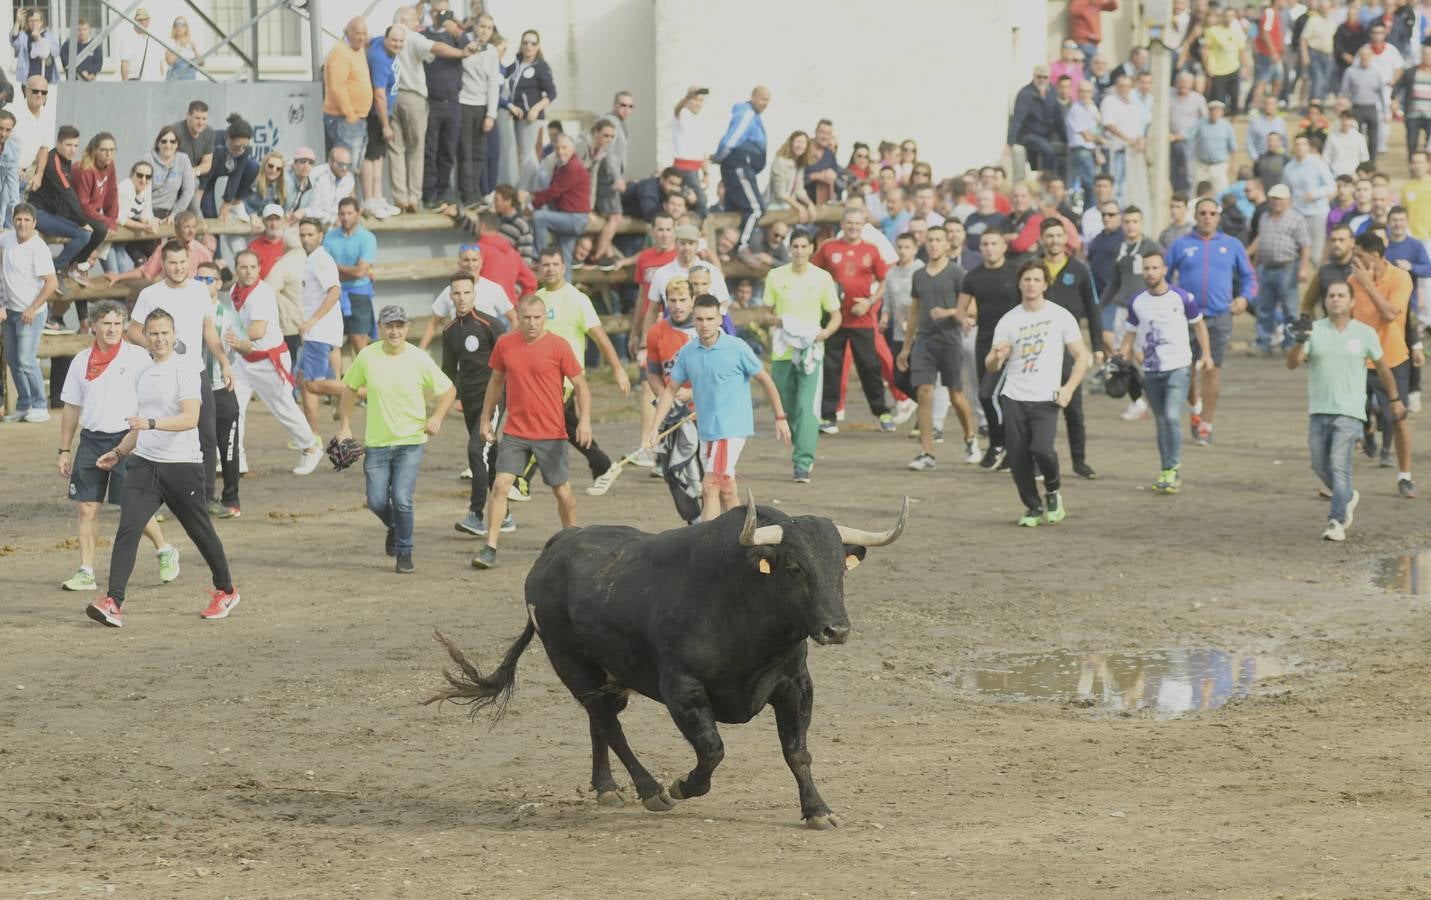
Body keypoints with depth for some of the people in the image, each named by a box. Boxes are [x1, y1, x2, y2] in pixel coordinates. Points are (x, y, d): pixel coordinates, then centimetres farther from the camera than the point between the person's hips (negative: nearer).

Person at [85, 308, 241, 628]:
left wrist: (150, 423, -31)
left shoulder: (185, 369, -9)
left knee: (200, 531, 11)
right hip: (144, 463, 5)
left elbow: (190, 418, -21)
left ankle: (225, 591, 33)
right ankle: (113, 604, -19)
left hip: (182, 464, -5)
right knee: (127, 528, -12)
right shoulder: (141, 373, 13)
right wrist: (119, 452, 23)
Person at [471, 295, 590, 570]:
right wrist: (485, 419, 17)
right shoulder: (505, 344, 2)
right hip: (514, 431, 2)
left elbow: (580, 385, -3)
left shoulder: (558, 346, -7)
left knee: (562, 491, 7)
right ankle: (490, 548, -9)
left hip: (551, 434, -2)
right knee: (500, 485, -10)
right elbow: (496, 381, 16)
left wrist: (584, 420, -15)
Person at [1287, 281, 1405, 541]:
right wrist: (1300, 341, -28)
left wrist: (1395, 400, 20)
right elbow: (1292, 363, -9)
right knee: (1320, 466, 11)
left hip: (1350, 412, -3)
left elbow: (1382, 367, 14)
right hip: (1318, 412, 3)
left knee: (1339, 464, -15)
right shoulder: (1314, 330, 2)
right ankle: (1348, 497, 38)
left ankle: (1337, 521, -16)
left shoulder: (1365, 333, 1)